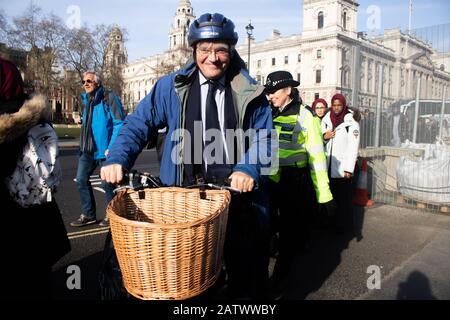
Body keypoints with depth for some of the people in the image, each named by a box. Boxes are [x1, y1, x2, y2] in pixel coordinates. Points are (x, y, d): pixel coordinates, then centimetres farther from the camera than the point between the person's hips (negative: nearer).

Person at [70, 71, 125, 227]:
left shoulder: (109, 97, -11)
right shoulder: (86, 99, 14)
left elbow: (119, 123, -16)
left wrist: (111, 148, -20)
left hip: (104, 149, -8)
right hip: (88, 149, 8)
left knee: (107, 183, 1)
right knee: (81, 179, 7)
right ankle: (88, 214, 20)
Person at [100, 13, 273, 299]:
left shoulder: (249, 92, 3)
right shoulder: (172, 87, 3)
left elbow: (263, 136, 0)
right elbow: (139, 124, 2)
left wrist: (248, 169, -20)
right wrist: (118, 159, -14)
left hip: (239, 193, 1)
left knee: (246, 273, 14)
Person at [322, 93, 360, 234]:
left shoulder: (351, 123, -5)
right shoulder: (326, 121, 9)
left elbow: (353, 148, -9)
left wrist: (349, 169, -14)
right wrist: (324, 137, -8)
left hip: (342, 168, -4)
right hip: (328, 167, 4)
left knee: (344, 198, 3)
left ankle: (345, 225, 16)